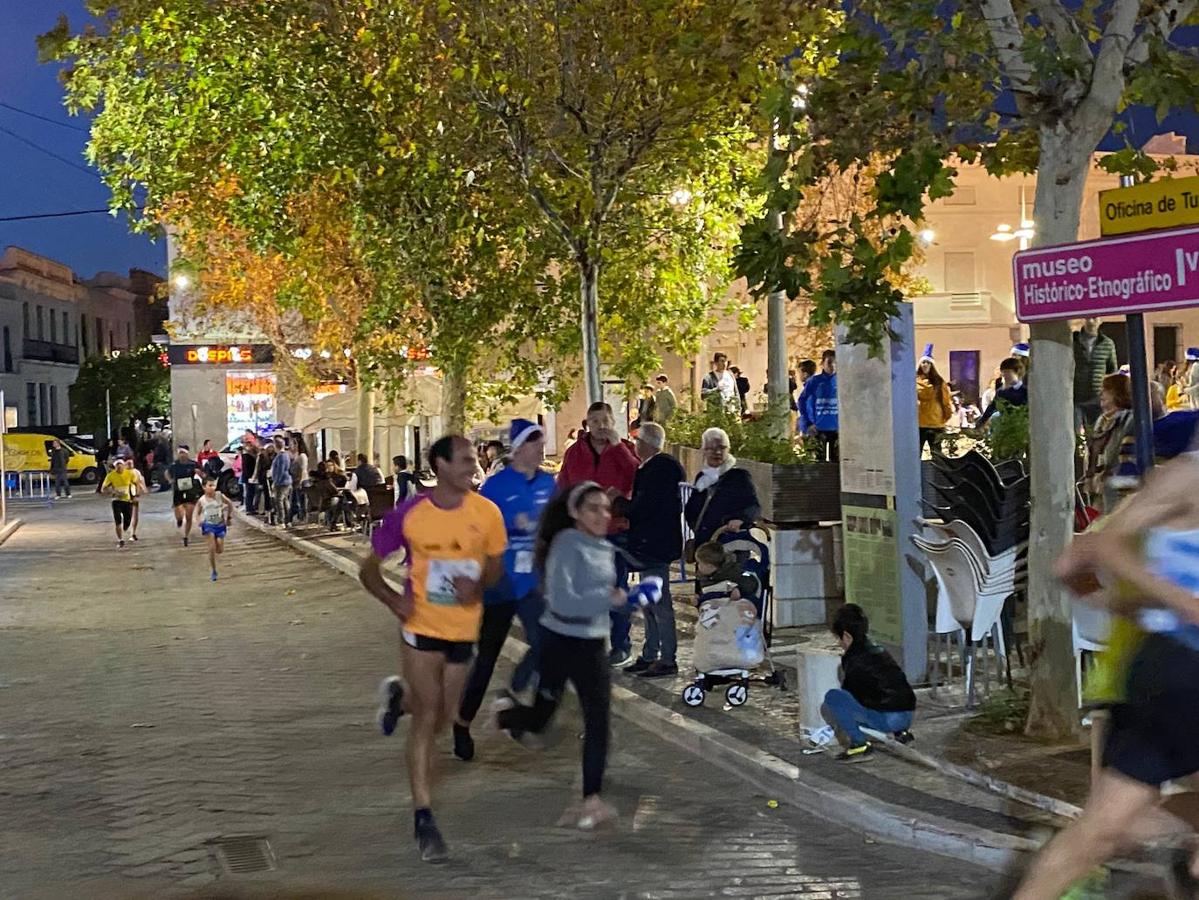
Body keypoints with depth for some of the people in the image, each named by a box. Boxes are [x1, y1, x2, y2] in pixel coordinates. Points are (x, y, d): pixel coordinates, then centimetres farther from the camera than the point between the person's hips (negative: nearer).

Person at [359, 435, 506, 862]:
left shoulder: (487, 514, -5)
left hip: (464, 629, 3)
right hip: (421, 626, -3)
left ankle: (399, 696, 49)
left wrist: (477, 586, -14)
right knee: (428, 716, -5)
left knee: (442, 719, 15)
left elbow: (495, 566, 9)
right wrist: (394, 600, -16)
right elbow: (369, 569, 2)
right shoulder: (410, 514, -9)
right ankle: (424, 818, 4)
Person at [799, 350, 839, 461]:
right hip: (818, 429, -2)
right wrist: (807, 424, -6)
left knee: (835, 460, 8)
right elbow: (802, 402, -1)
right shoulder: (814, 381, -4)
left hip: (836, 429, 2)